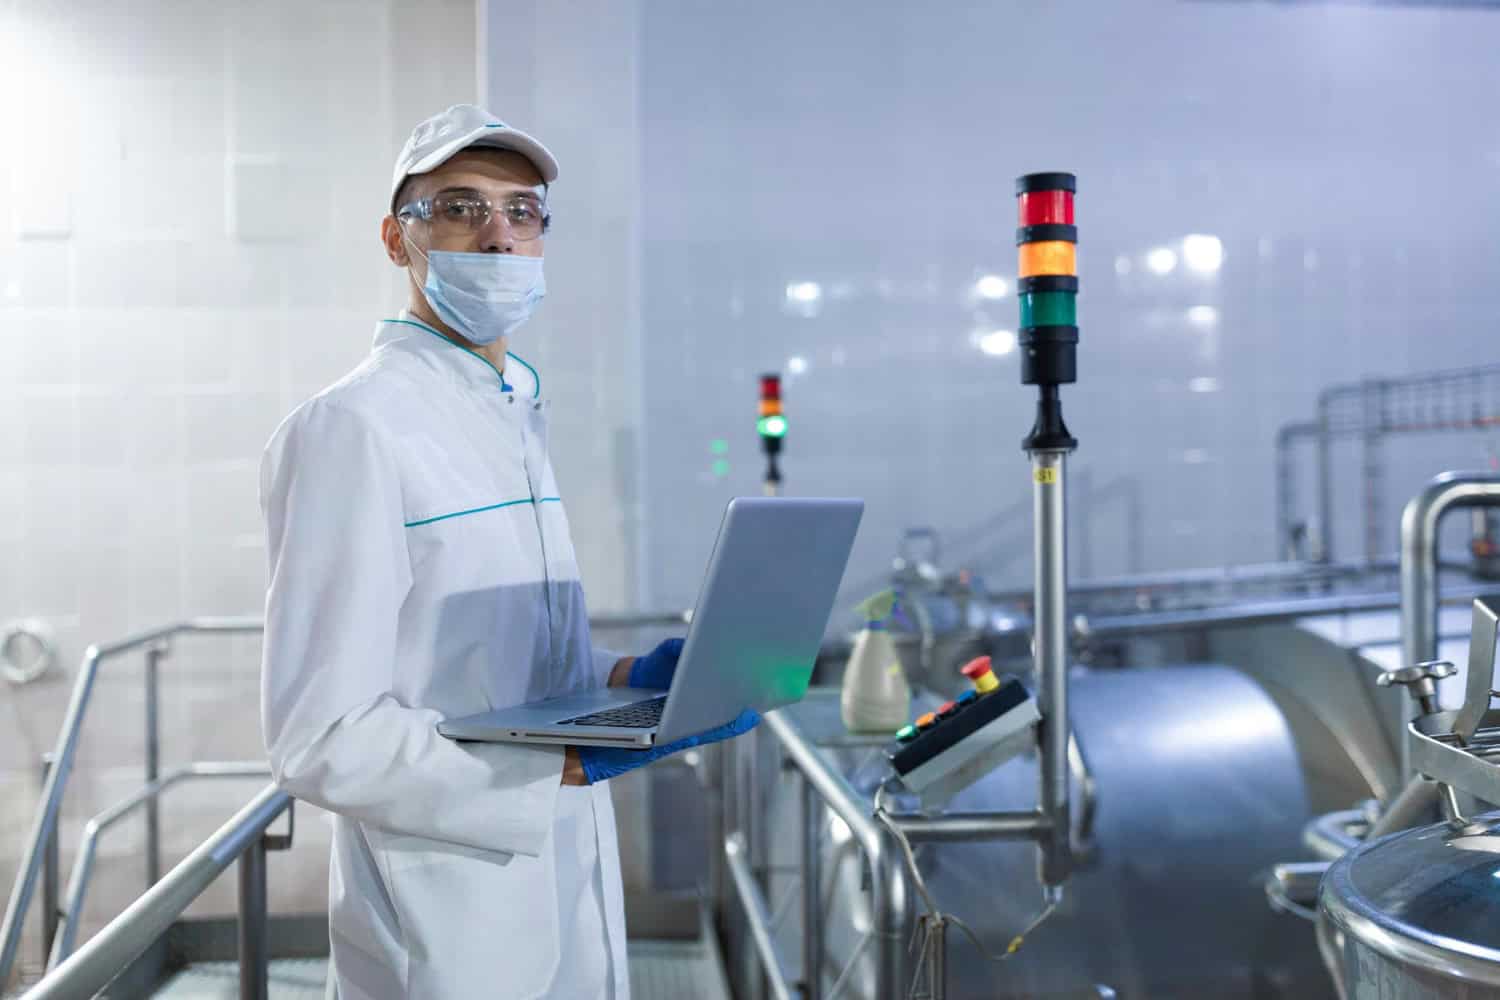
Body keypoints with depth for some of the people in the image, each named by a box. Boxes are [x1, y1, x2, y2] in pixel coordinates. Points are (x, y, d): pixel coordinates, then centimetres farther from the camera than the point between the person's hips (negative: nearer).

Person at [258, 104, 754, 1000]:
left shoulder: (522, 414, 10)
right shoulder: (352, 428, -16)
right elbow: (326, 741, -20)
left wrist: (629, 680, -2)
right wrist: (578, 761, -23)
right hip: (449, 927, -8)